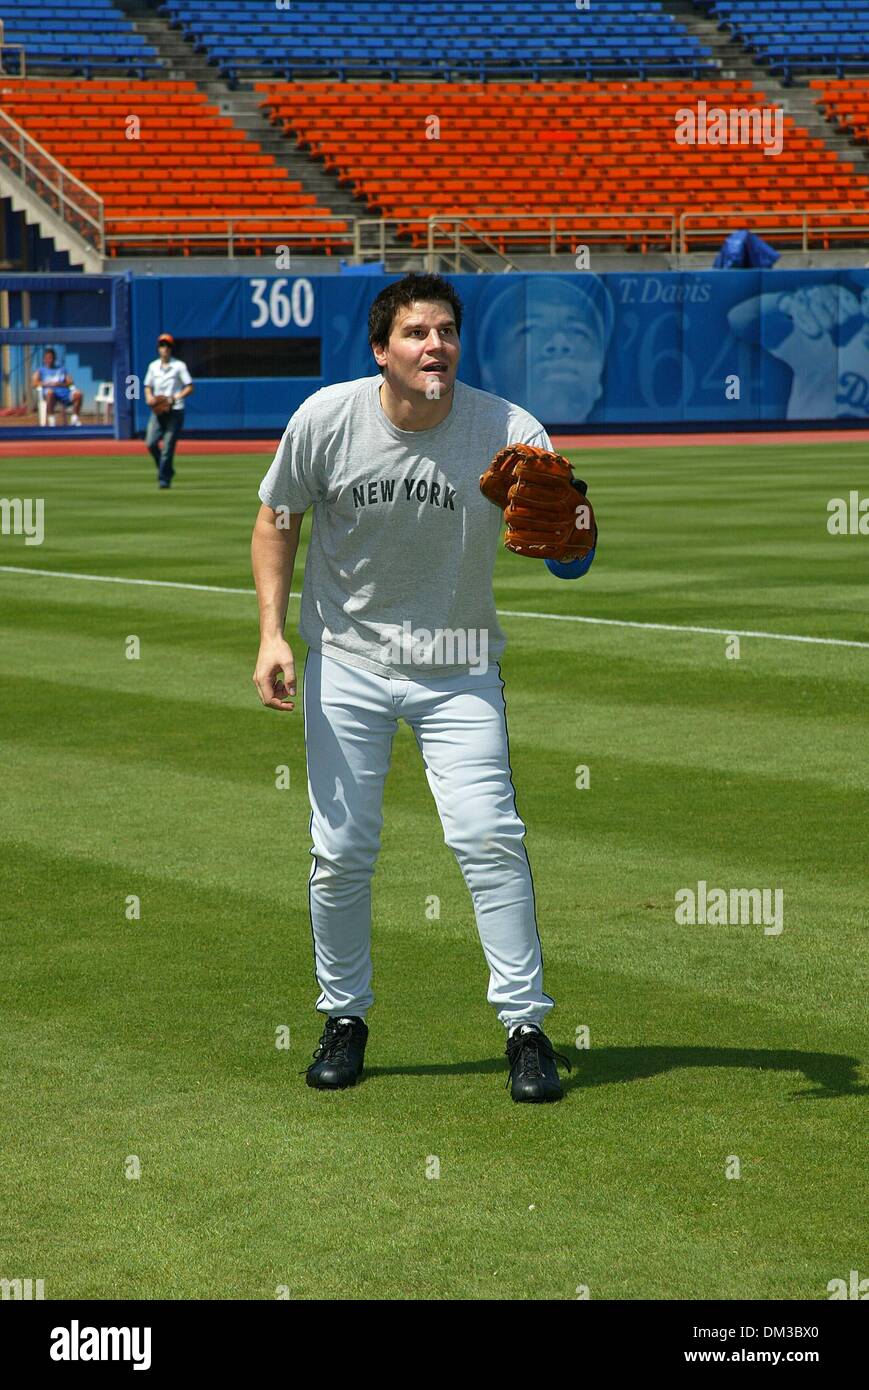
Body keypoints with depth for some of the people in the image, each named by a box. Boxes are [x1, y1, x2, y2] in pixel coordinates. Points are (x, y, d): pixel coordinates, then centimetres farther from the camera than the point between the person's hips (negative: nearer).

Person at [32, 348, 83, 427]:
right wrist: (48, 384, -6)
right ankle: (51, 419, -39)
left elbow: (70, 382, 16)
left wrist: (61, 384, -3)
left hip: (63, 391, 3)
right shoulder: (41, 370, 24)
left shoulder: (62, 369, 30)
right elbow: (35, 383, 7)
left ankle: (74, 418, -23)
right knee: (50, 392, -42)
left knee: (78, 394, -30)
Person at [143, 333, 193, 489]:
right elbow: (148, 386, 20)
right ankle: (166, 470, 14)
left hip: (174, 411, -4)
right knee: (150, 443, -8)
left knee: (168, 445, -9)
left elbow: (189, 387, -2)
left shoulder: (179, 366, 0)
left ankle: (164, 478, 0)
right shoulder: (153, 366, 13)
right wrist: (149, 397, -2)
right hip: (157, 411, 4)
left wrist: (176, 397, -18)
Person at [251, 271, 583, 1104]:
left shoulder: (508, 432, -17)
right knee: (340, 849, 3)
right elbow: (277, 518, 2)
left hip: (457, 667, -1)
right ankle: (344, 1018, 23)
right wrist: (272, 633, -6)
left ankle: (525, 1027, -1)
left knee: (489, 837, -12)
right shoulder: (327, 419, -13)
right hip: (346, 659, 1)